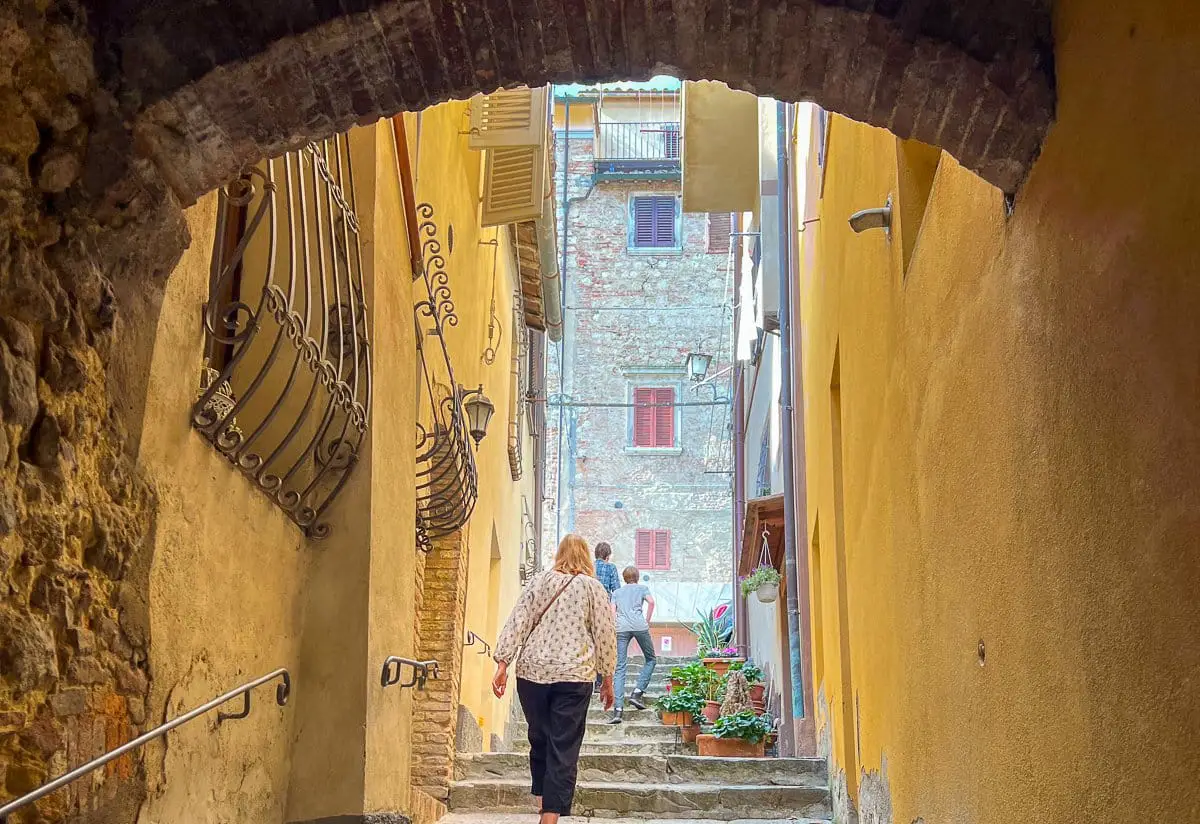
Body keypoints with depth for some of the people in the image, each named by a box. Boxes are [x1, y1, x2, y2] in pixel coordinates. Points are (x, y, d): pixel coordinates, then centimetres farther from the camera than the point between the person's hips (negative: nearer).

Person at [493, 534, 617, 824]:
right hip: (573, 675, -2)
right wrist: (607, 678, 13)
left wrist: (503, 663, -1)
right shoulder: (594, 588, 5)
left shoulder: (540, 581, 9)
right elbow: (605, 636, 5)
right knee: (564, 749, -2)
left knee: (539, 741, 17)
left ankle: (543, 801, 25)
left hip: (532, 672, 2)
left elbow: (517, 623, 2)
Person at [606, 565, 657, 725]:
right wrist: (647, 622, 8)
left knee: (620, 668, -2)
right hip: (639, 626, -2)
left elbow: (612, 612, 13)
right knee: (651, 659, 18)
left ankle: (618, 709, -14)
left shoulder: (617, 592, 27)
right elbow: (651, 602, 1)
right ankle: (637, 693, 1)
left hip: (621, 628, 2)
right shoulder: (642, 588, 20)